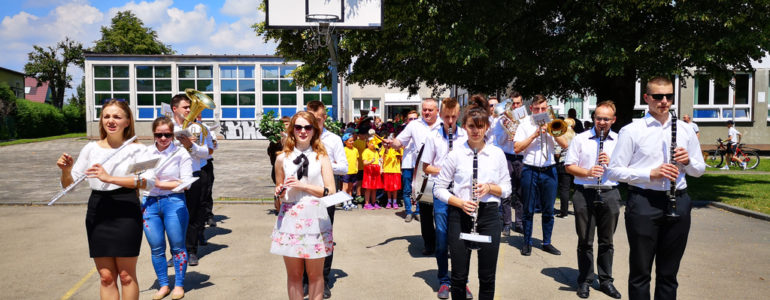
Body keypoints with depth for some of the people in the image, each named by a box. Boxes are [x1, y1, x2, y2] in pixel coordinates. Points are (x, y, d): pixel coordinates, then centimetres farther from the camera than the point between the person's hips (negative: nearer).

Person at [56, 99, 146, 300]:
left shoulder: (136, 149, -3)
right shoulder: (91, 149, 7)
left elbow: (144, 181, -18)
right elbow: (69, 185, 9)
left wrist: (110, 178, -26)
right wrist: (66, 171, -11)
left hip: (126, 213, -3)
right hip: (97, 213, 3)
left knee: (127, 275, 5)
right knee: (106, 277, 8)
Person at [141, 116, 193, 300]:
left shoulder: (181, 154, -4)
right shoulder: (145, 153, 8)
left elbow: (186, 183, -9)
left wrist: (160, 184, -12)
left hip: (173, 202, -3)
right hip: (149, 203, 4)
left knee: (177, 246, 5)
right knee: (156, 248, 8)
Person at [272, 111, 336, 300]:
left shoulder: (321, 158, 4)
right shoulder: (282, 159, 8)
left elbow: (331, 191, -3)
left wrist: (303, 186, -11)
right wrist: (279, 192, -3)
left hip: (315, 219, -1)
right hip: (290, 218, 1)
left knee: (315, 274, 5)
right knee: (293, 274, 7)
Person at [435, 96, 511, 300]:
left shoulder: (497, 153, 4)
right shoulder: (455, 154, -2)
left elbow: (507, 188, 8)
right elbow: (439, 188, 0)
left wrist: (490, 187, -12)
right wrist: (460, 202, -15)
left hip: (489, 216, 1)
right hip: (460, 217, -1)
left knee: (487, 277, 8)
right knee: (459, 275, 6)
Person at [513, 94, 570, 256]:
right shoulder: (525, 123, 1)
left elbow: (564, 145, -2)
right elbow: (517, 148, -8)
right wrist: (535, 135, -14)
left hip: (549, 170, 2)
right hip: (530, 171, -2)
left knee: (548, 210, 8)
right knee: (528, 210, 5)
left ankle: (547, 242, 21)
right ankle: (527, 242, 17)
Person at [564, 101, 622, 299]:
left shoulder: (619, 141, 8)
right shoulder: (580, 139, 4)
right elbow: (569, 166, 0)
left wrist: (611, 163, -13)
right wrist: (588, 172, -16)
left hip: (610, 194, 1)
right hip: (584, 193, -1)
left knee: (607, 242, 11)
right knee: (585, 242, 6)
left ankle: (606, 281, 24)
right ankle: (585, 281, 18)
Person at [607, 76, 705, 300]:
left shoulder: (685, 130, 10)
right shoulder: (631, 131, -3)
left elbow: (699, 170, 16)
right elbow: (613, 171, -7)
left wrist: (688, 160, -6)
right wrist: (651, 174, -17)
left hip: (678, 203, 4)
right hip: (643, 204, -4)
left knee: (669, 273, 14)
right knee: (640, 273, 6)